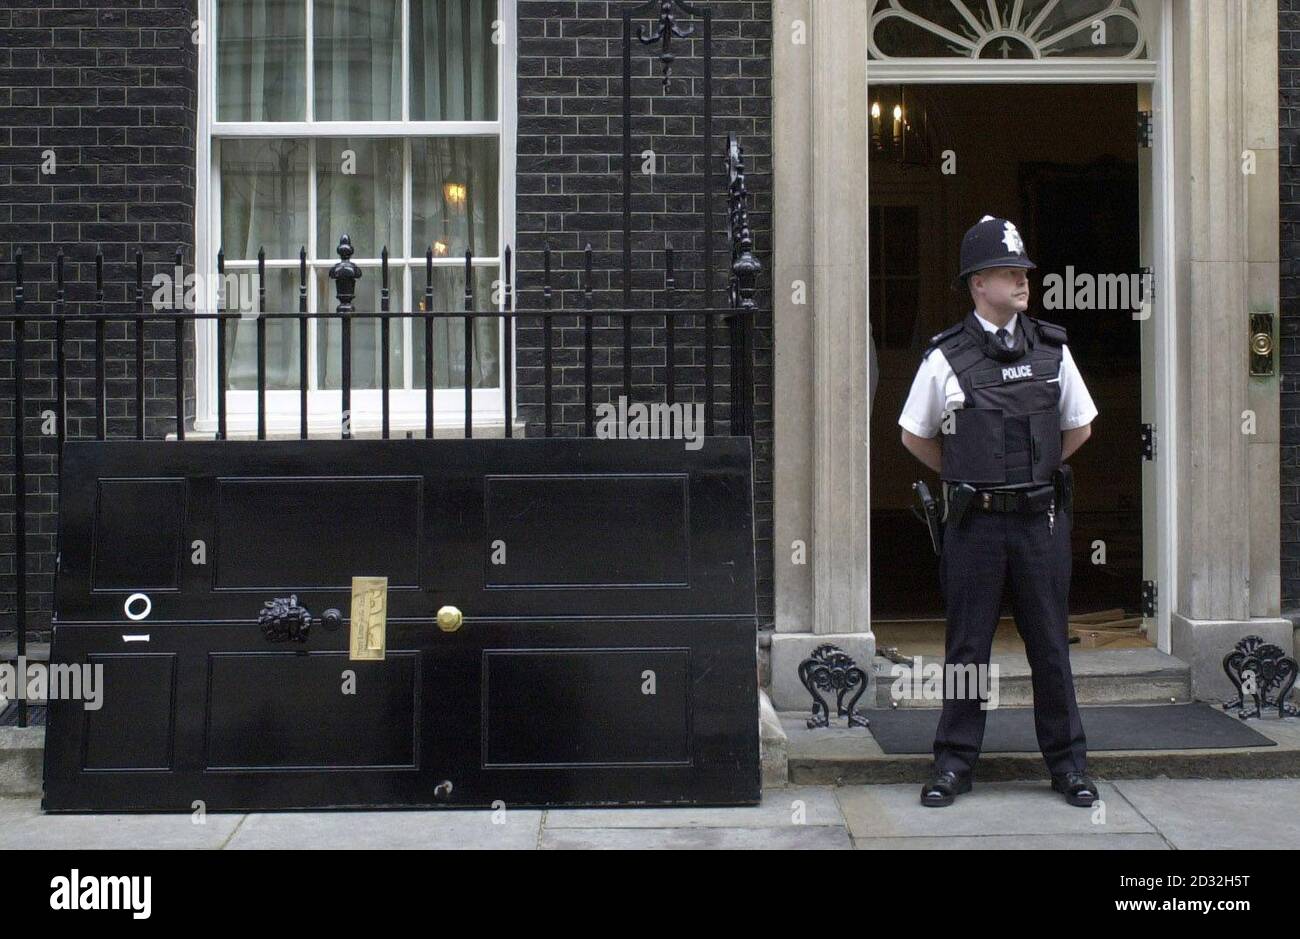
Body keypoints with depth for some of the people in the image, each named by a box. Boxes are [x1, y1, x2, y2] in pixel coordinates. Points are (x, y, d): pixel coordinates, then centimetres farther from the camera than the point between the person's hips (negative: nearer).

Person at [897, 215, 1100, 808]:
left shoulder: (1051, 349, 5)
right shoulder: (946, 357, -3)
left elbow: (1079, 428, 16)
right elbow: (914, 436, 8)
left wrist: (1032, 470, 13)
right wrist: (967, 476, 9)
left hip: (1041, 518, 2)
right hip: (974, 521, -2)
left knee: (1051, 644, 9)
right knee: (967, 646, 5)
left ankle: (1067, 762, 19)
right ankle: (954, 762, 15)